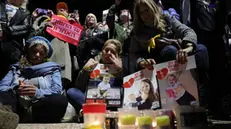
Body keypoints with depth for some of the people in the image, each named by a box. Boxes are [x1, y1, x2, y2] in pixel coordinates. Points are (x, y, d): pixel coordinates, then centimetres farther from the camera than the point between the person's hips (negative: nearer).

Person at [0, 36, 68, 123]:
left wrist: (38, 92, -18)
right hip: (18, 111, -1)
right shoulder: (16, 68, 24)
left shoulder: (53, 68, 21)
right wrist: (14, 91, -14)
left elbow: (57, 90, 2)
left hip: (43, 110, 1)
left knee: (61, 100, -33)